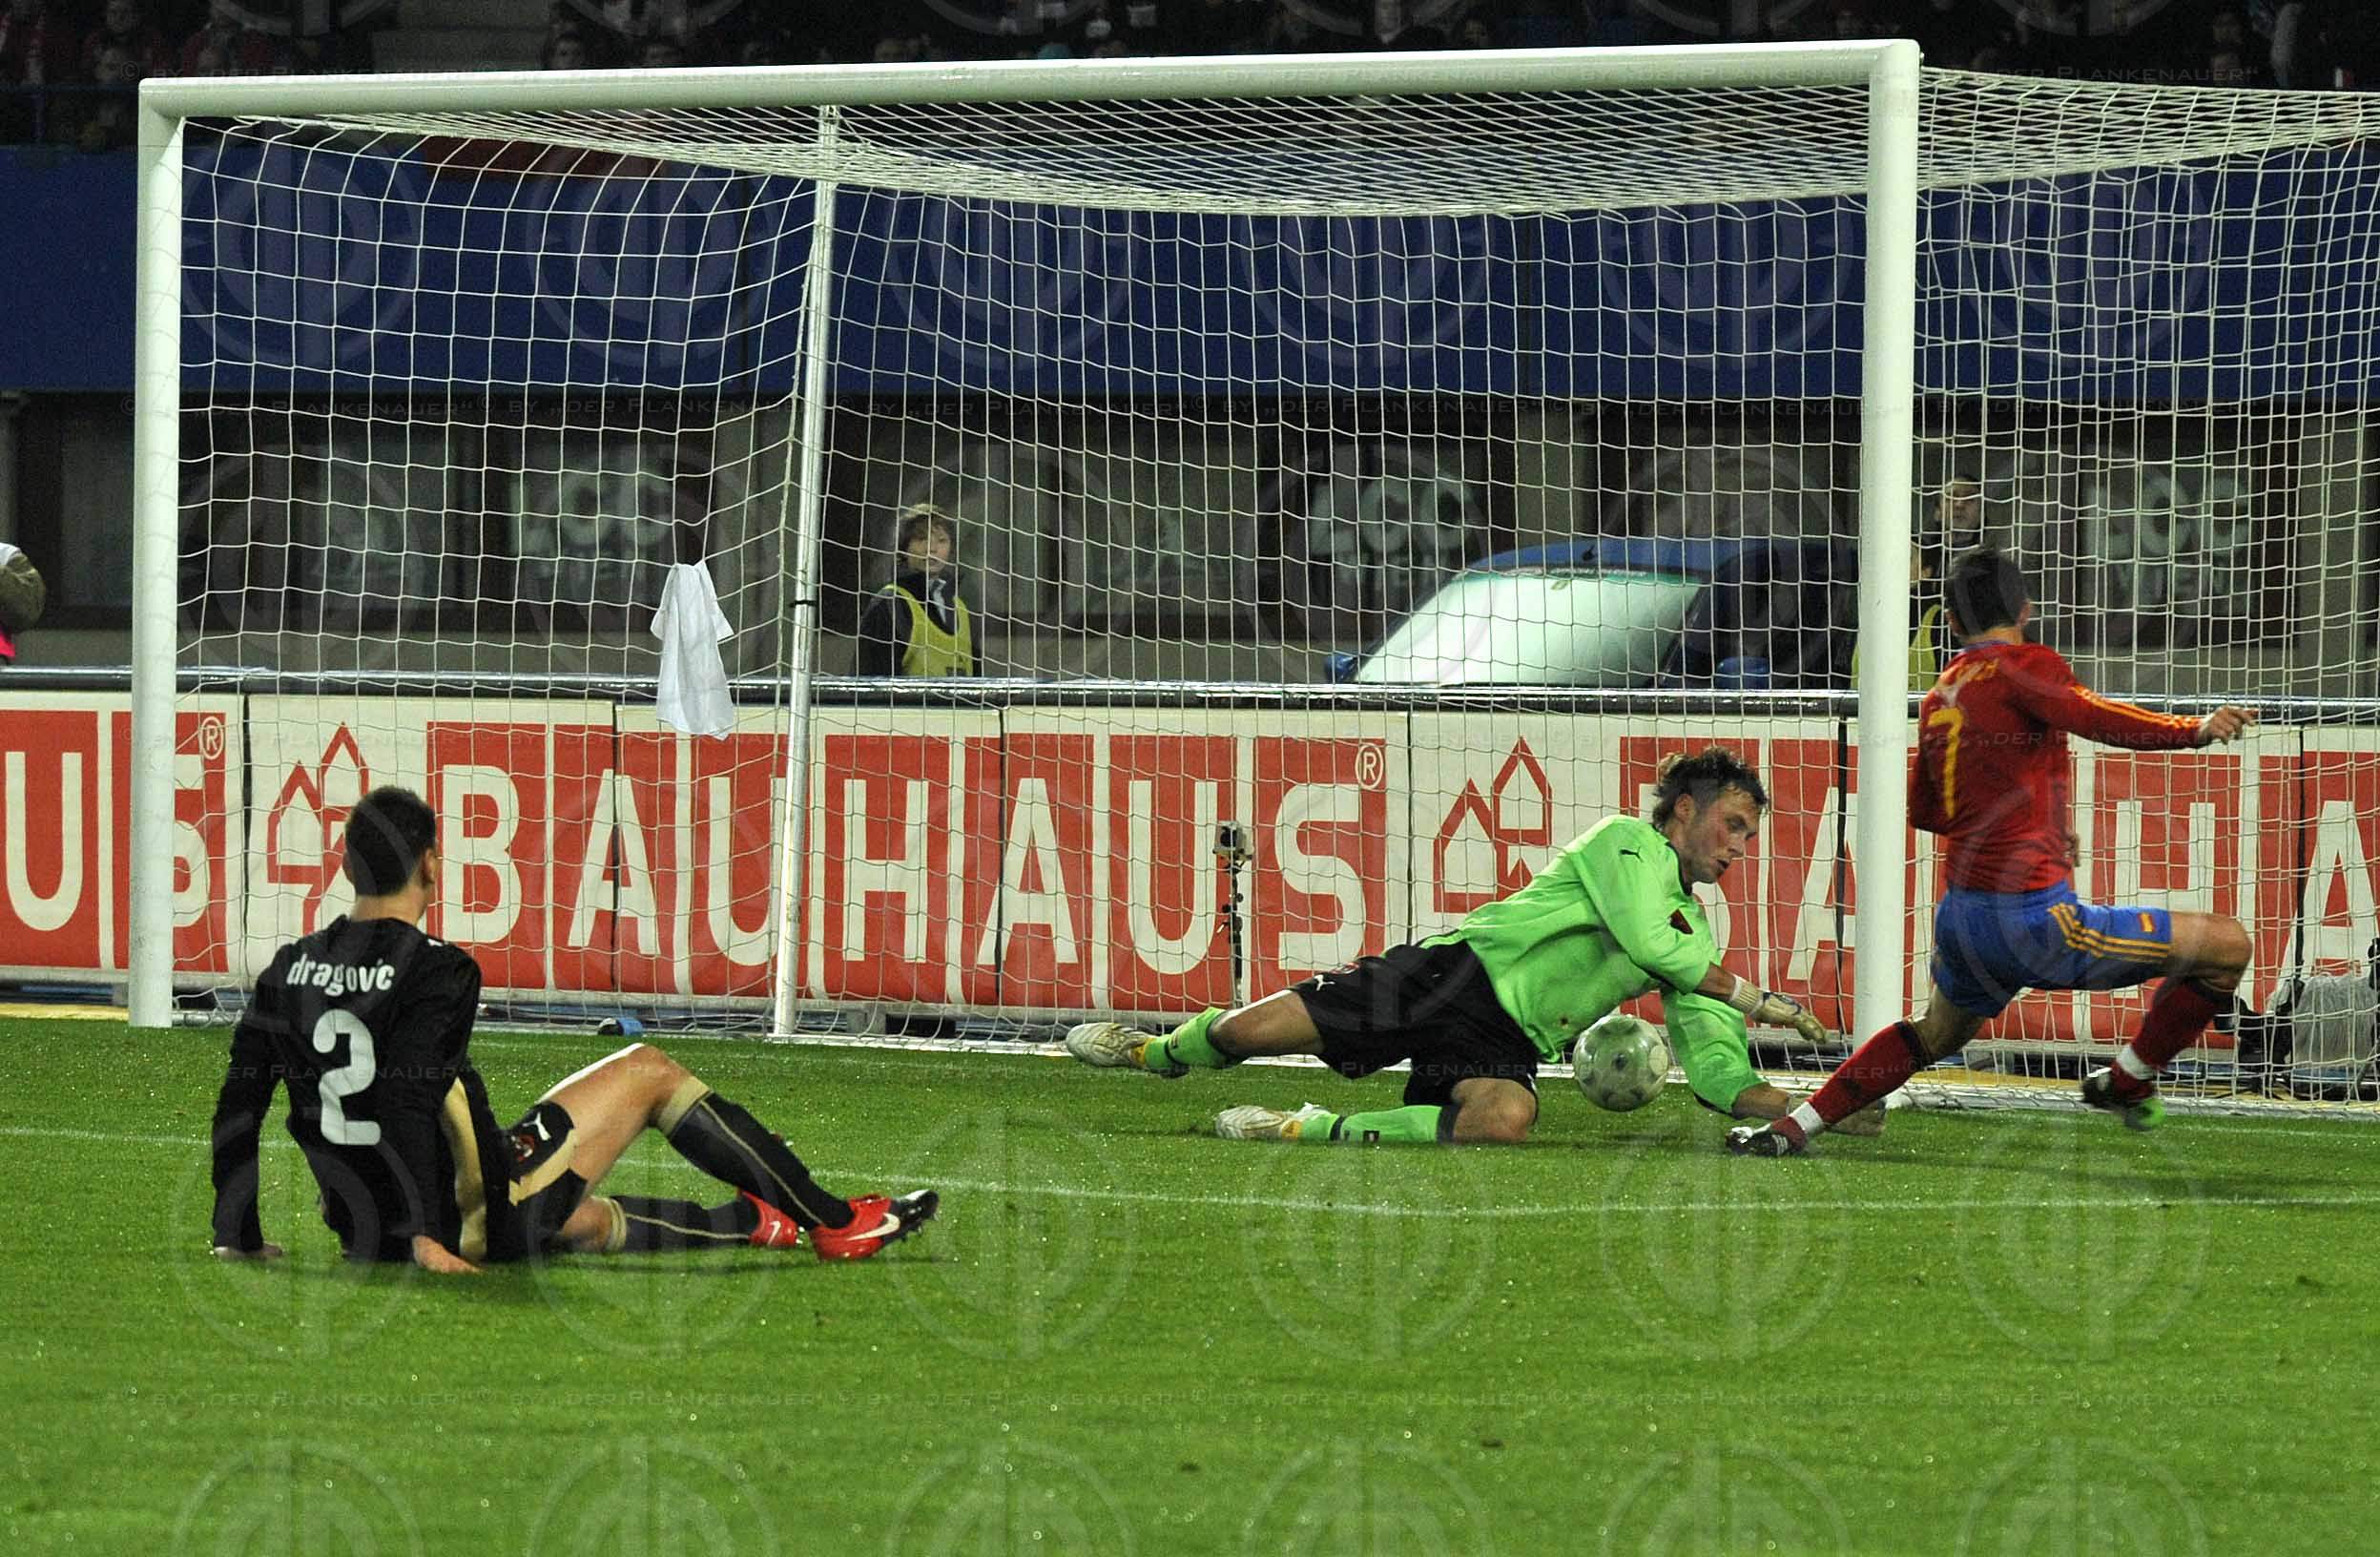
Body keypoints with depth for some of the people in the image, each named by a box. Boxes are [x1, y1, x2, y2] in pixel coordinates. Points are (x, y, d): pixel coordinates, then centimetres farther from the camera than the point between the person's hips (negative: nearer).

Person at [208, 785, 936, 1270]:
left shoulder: (290, 969, 4)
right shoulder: (438, 971, -16)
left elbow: (238, 1103, 5)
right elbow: (406, 1100, -26)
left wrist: (238, 1239, 10)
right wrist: (426, 1235, -27)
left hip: (365, 1234, 7)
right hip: (484, 1216, -7)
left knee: (595, 1219, 34)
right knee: (648, 1071, 13)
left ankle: (761, 1224, 57)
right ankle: (831, 1219, 20)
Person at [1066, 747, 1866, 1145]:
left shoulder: (1693, 933, 18)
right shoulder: (1625, 843, -1)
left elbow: (1715, 1069, 14)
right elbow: (1643, 940, -18)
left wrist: (1800, 1111, -2)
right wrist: (1751, 996, -11)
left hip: (1505, 1045, 4)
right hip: (1457, 971, -4)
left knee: (1504, 1120, -34)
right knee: (1252, 1030, -13)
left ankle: (1315, 1131, -18)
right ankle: (1153, 1054, 24)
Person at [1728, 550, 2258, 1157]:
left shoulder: (1939, 696, 17)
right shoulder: (2026, 665, -6)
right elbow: (2088, 716, -27)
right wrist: (2197, 730, -31)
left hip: (1960, 916, 8)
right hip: (2033, 915, -8)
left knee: (1937, 1034, 35)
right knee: (2226, 945, -3)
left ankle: (1793, 1127, 31)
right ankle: (2126, 1081, 9)